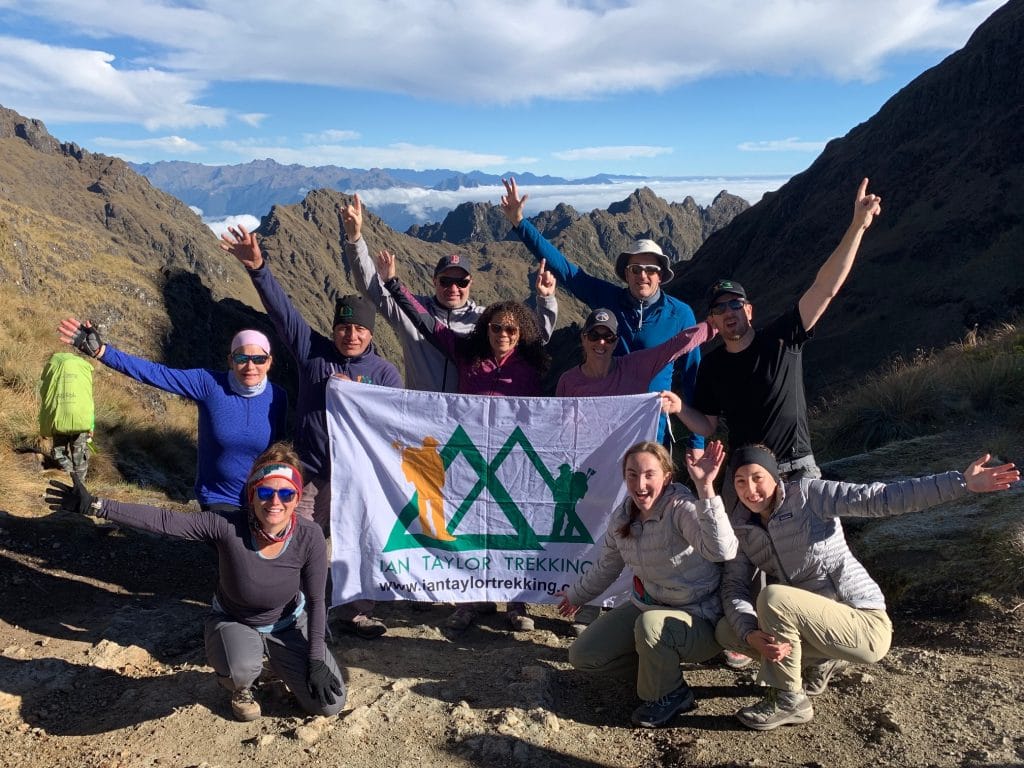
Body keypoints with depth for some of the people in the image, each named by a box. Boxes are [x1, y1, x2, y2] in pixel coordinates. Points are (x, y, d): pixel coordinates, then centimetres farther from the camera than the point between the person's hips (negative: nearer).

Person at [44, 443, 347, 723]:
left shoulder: (309, 537, -27)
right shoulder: (228, 526, -30)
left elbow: (316, 601, -15)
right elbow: (162, 520, -33)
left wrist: (315, 660, -14)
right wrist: (95, 506, -40)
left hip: (288, 626, 2)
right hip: (232, 623, -1)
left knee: (329, 705, -7)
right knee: (241, 668, -37)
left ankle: (278, 664, 25)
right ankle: (240, 687, 5)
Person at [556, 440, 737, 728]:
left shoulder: (682, 508, -24)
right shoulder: (622, 517, -3)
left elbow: (722, 550, -44)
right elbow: (606, 567, 15)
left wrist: (705, 487, -49)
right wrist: (576, 596, 29)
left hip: (699, 621, -7)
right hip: (645, 606, 7)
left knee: (650, 623, -38)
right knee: (581, 656, 0)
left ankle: (671, 694, -7)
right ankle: (658, 660, 18)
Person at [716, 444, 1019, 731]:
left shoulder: (808, 495, -13)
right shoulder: (740, 528, 2)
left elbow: (881, 499, -21)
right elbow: (733, 588, -5)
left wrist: (961, 483, -31)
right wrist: (752, 635, -24)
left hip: (865, 625, -6)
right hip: (818, 621, 6)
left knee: (772, 597, -28)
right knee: (727, 631, -6)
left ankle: (788, 701, -9)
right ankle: (818, 663, 10)